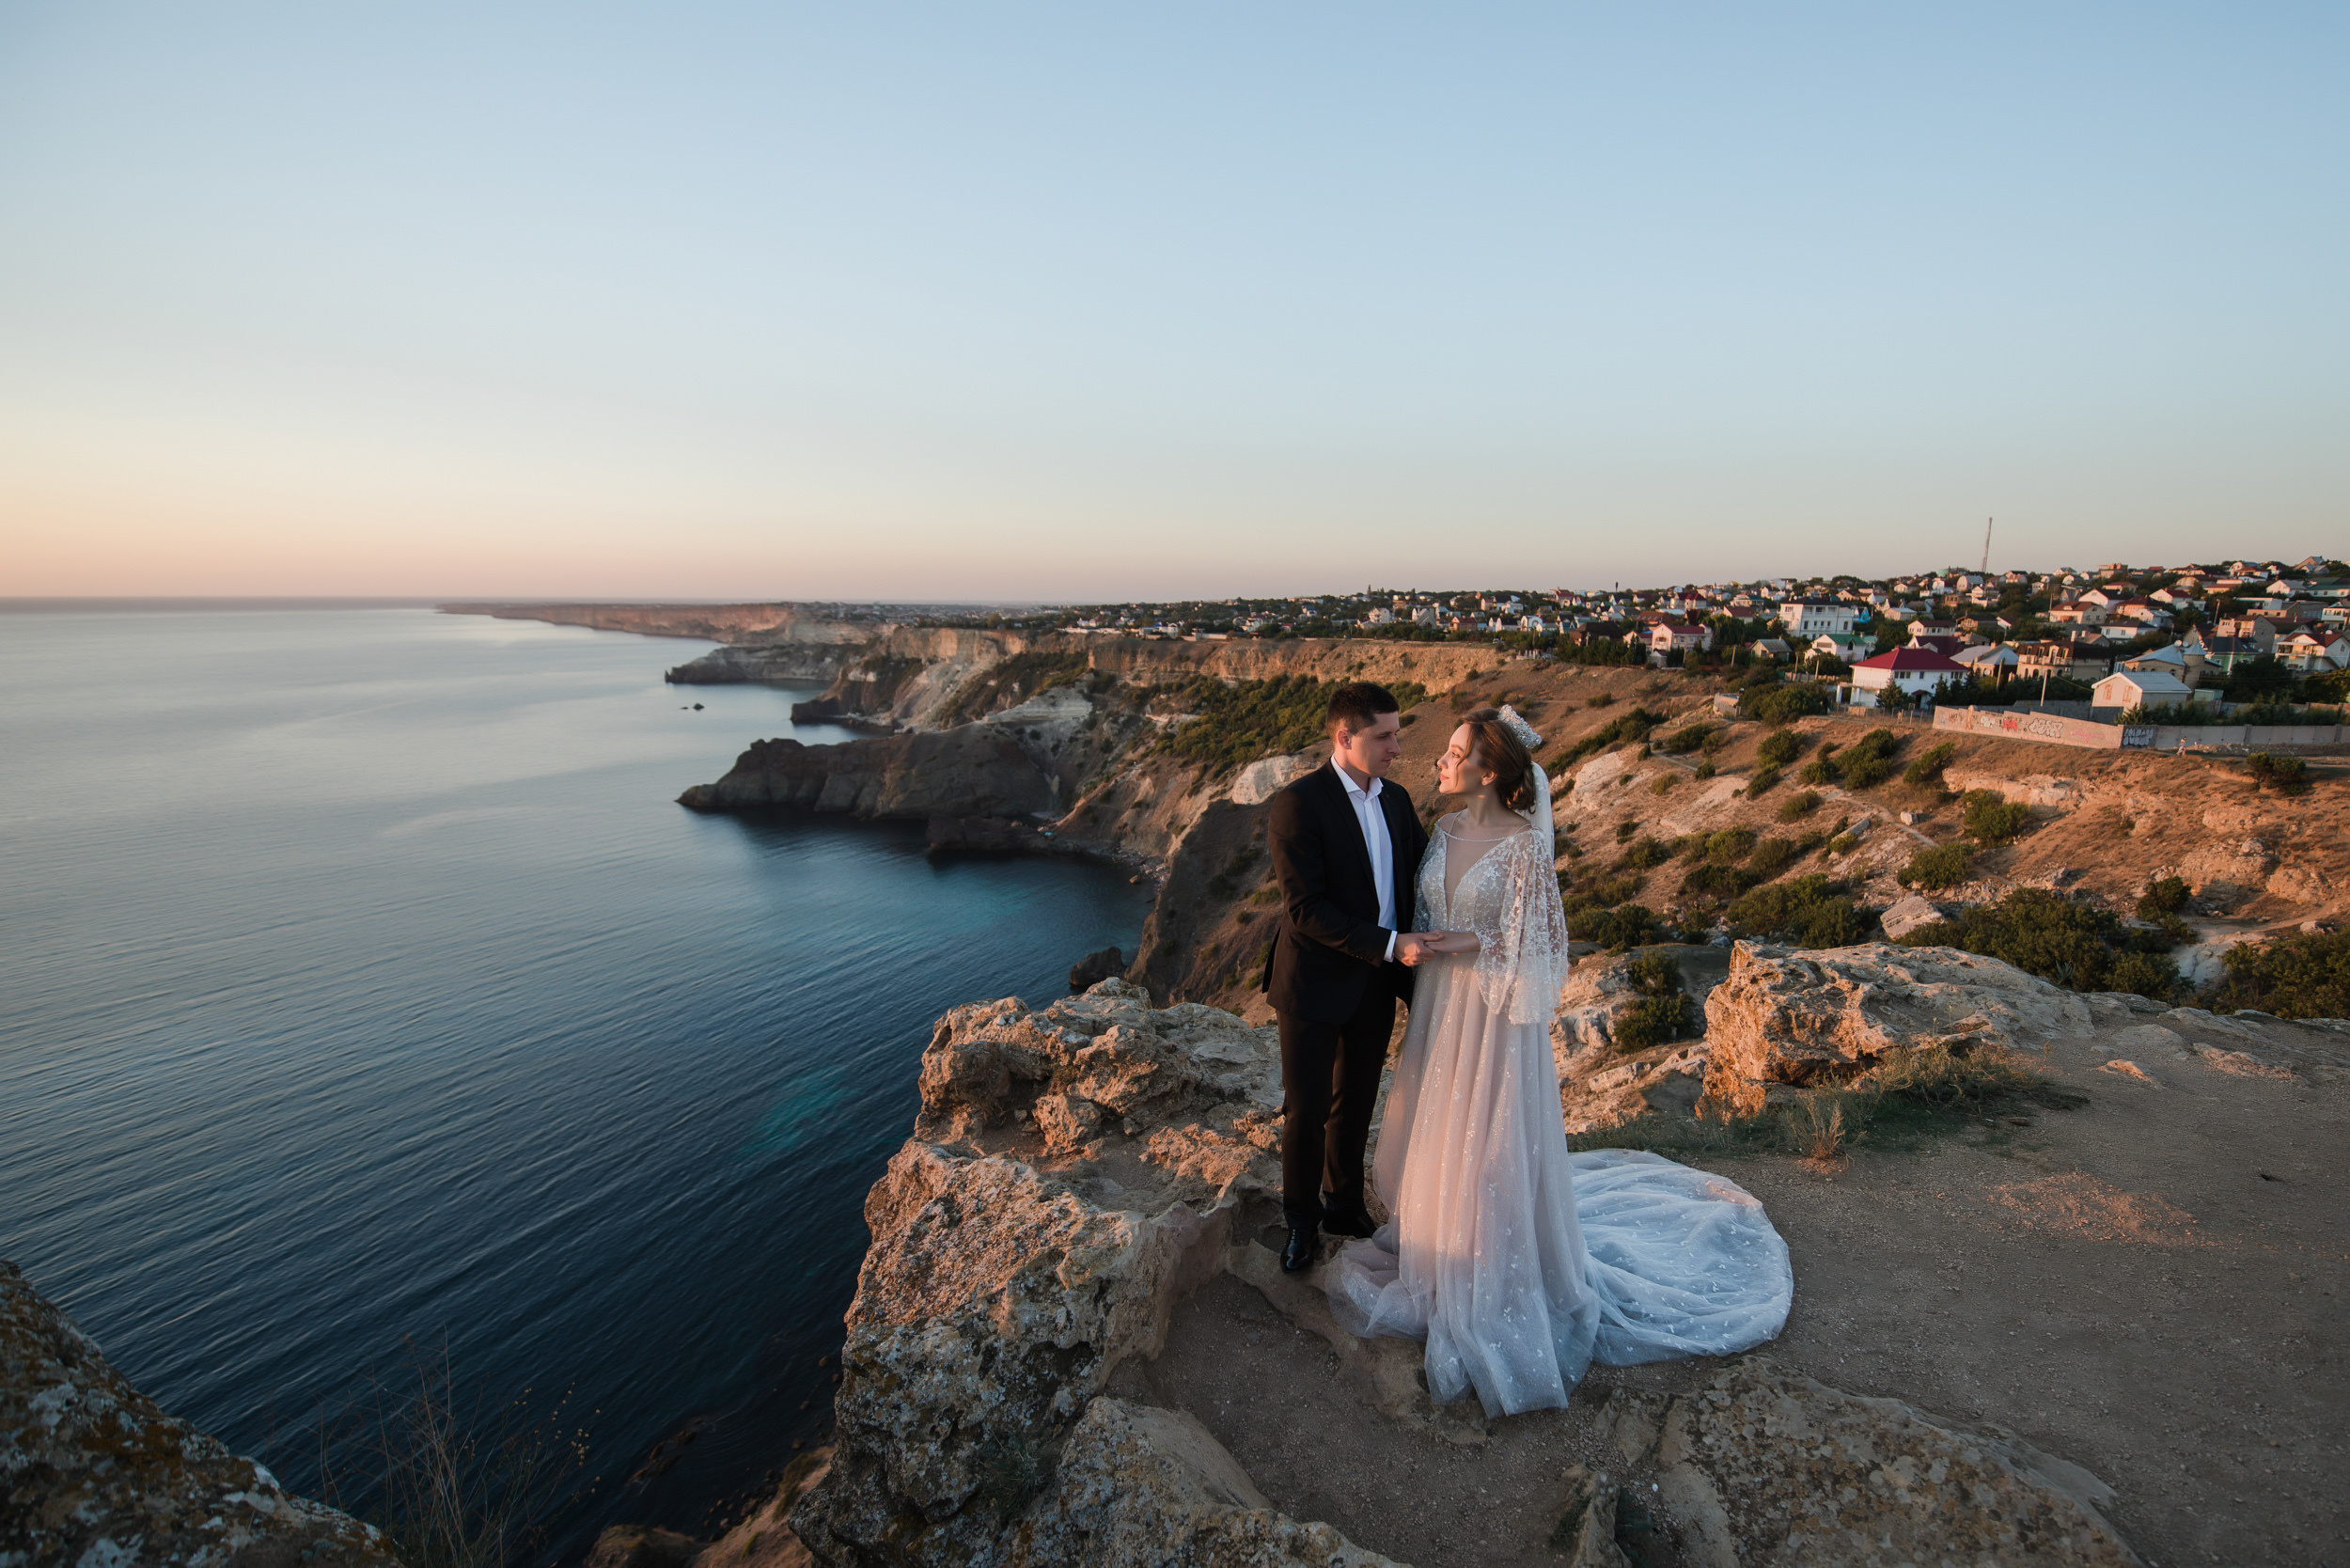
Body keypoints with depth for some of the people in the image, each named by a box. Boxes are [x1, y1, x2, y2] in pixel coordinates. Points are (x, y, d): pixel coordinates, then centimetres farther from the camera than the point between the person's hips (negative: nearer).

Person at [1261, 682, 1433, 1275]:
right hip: (1315, 986, -6)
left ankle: (1344, 1204, 42)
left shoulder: (1396, 800, 4)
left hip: (1376, 984, 6)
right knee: (1305, 1110, 9)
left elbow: (1422, 878, 12)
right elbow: (1306, 909, -23)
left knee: (1356, 1104, 20)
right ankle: (1302, 1221, 32)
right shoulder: (1298, 805, -18)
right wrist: (1389, 945, -25)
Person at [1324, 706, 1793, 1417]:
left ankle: (1501, 1280, 26)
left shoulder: (1526, 844, -18)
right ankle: (1442, 1245, 42)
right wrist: (1415, 946, -4)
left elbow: (1534, 943, -14)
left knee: (1492, 1143, 6)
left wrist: (1470, 945, -20)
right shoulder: (1445, 831, 2)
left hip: (1494, 1009, -6)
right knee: (1438, 1132, 19)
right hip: (1439, 1001, 7)